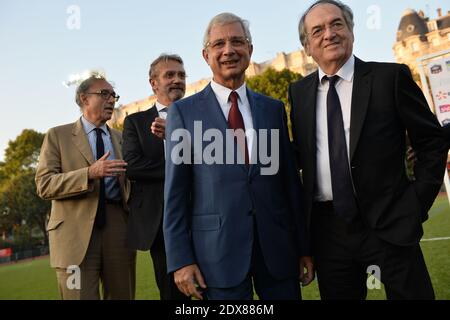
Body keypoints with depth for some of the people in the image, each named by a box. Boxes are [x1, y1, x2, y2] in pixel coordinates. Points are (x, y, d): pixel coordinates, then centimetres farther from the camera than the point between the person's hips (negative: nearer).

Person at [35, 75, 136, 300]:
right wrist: (90, 173, -19)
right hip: (76, 231, -3)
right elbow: (44, 184, -5)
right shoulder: (58, 135, 6)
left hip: (118, 228, 4)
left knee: (122, 296, 8)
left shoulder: (120, 138, 18)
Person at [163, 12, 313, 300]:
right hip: (218, 248, -2)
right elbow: (175, 192, -2)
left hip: (277, 246, 3)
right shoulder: (184, 112, 0)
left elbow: (291, 180, 10)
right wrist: (180, 259, -6)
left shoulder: (273, 109, 9)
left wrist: (303, 247, 9)